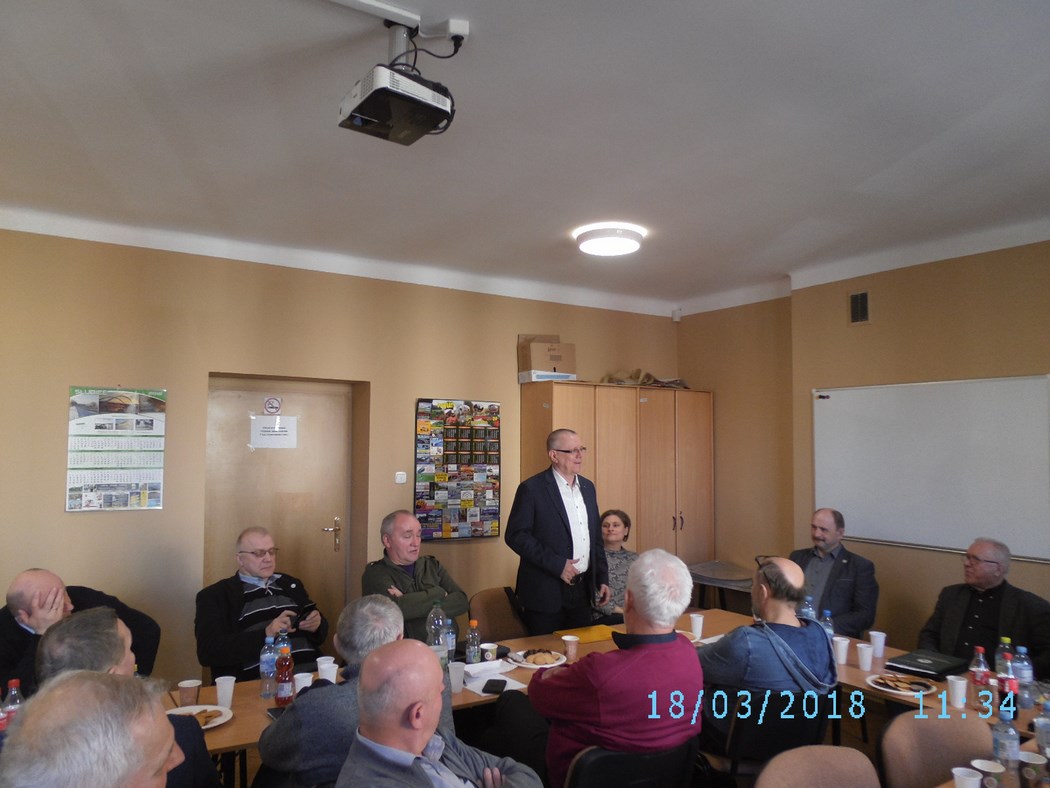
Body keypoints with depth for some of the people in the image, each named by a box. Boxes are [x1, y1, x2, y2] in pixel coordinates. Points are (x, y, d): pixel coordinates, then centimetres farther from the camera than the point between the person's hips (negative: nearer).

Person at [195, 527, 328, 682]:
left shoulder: (291, 584, 22)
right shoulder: (214, 596, 8)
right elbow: (207, 652, -5)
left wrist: (316, 624, 3)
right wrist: (265, 635, -14)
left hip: (311, 669, 5)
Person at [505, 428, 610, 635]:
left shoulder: (587, 487, 11)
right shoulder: (532, 488, -11)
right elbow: (516, 536, -16)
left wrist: (602, 578, 12)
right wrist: (557, 564, -19)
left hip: (582, 591, 6)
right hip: (546, 594, -6)